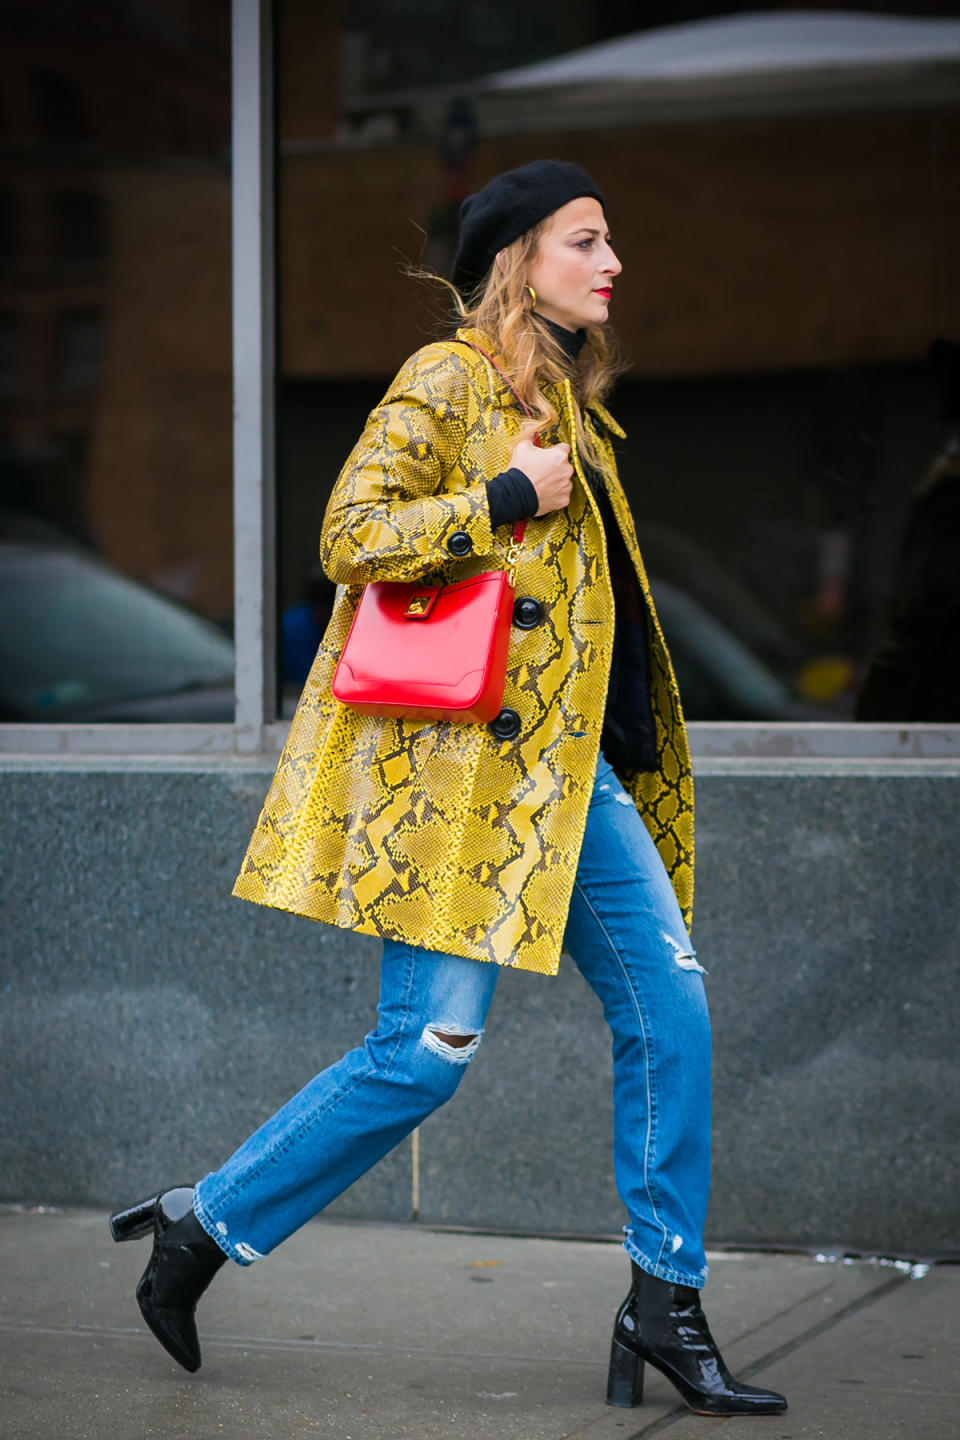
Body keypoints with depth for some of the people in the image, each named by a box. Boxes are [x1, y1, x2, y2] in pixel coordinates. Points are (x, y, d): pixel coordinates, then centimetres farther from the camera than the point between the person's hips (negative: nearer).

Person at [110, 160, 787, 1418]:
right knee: (427, 1053, -8)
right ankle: (204, 1225, 9)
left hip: (563, 764, 9)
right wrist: (508, 498, -18)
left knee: (670, 1006, 1)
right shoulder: (448, 380, -7)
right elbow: (352, 536, -17)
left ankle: (666, 1304, 7)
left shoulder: (561, 398, 19)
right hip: (458, 761, -9)